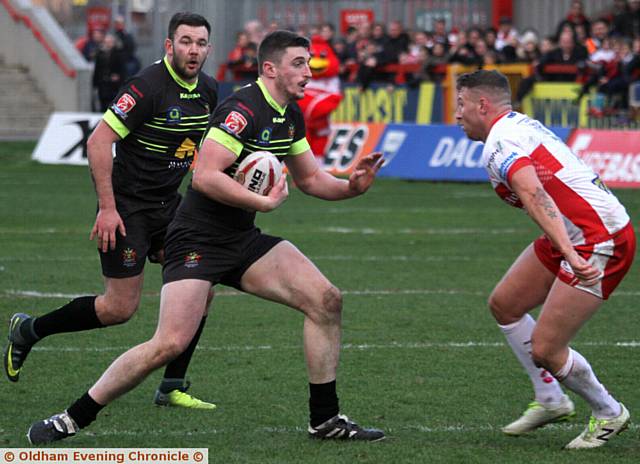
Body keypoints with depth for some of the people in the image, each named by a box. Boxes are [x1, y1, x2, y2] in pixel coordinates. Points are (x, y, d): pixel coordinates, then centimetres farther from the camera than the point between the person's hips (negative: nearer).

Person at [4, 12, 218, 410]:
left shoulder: (208, 91, 3)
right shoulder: (150, 86, -21)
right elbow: (99, 141, -22)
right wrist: (107, 208, -24)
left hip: (169, 205, 7)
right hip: (127, 208, -7)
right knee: (120, 309, -4)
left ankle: (172, 388, 5)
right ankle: (28, 330, 17)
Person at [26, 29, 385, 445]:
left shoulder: (290, 116, 10)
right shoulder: (243, 109, -19)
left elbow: (310, 179, 21)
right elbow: (205, 176, -28)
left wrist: (352, 186, 2)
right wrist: (264, 202, -23)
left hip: (244, 240, 9)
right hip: (197, 240, -9)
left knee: (327, 300, -4)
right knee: (171, 344, -20)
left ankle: (326, 419, 5)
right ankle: (74, 418, -6)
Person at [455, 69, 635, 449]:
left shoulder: (499, 144, -18)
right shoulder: (521, 125, 14)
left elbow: (535, 197, -34)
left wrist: (571, 254, -45)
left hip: (600, 243, -11)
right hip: (572, 240, 11)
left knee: (544, 349, -9)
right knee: (504, 304, 16)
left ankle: (609, 414, 14)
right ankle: (550, 400, 25)